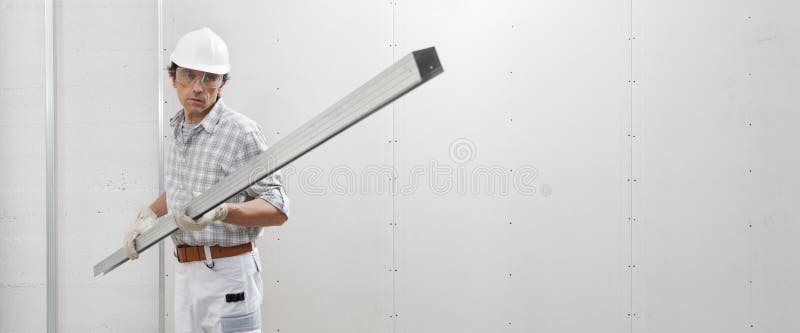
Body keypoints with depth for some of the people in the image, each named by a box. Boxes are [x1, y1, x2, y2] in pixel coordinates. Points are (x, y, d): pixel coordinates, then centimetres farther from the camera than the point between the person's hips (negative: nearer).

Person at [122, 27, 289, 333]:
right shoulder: (178, 130, 11)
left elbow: (277, 209, -17)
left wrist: (221, 212, -30)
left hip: (228, 273, -7)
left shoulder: (241, 132, -13)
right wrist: (148, 216, 12)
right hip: (185, 272, 7)